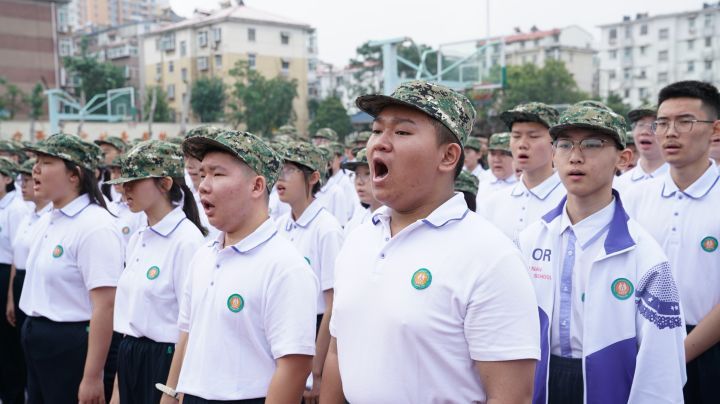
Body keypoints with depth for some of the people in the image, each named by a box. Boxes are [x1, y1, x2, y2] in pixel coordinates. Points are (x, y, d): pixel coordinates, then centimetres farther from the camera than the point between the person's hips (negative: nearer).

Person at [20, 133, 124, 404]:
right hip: (37, 341, 9)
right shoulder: (45, 222, 9)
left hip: (74, 347, -8)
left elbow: (105, 307, -22)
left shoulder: (95, 226, -18)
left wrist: (93, 378, -23)